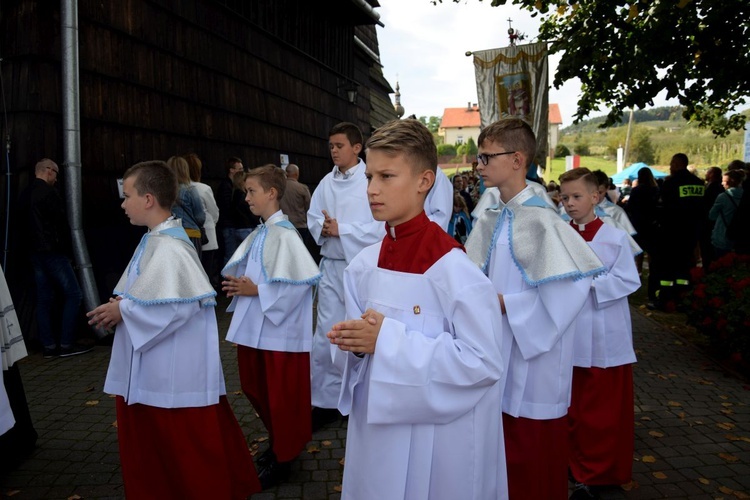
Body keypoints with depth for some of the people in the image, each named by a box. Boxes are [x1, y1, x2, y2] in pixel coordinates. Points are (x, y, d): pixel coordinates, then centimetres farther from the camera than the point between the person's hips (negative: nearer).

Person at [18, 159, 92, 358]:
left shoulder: (25, 194, 13)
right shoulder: (49, 192, -12)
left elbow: (27, 225, 15)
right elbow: (61, 224, -13)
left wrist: (31, 248, 17)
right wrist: (68, 251, -4)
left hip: (34, 252, 9)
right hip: (52, 251, -9)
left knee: (44, 299, 9)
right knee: (73, 294, -3)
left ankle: (49, 346, 11)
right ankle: (66, 344, -4)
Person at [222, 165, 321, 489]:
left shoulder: (284, 235, -17)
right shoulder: (259, 234, 8)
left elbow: (298, 281, -24)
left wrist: (256, 290, -19)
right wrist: (237, 283, -3)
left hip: (279, 329, -9)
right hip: (254, 326, 9)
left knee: (281, 396, 7)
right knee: (255, 388, 20)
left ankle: (282, 459, 26)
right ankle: (279, 441, 41)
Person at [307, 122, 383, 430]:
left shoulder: (371, 180, -9)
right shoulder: (326, 182, 8)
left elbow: (381, 226, -16)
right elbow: (313, 218, 12)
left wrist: (342, 229, -14)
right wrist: (323, 228, -9)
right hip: (331, 266, 5)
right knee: (325, 335, 6)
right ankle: (326, 400, 20)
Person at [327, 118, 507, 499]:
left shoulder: (452, 267, -20)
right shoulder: (363, 266, 0)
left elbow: (484, 363, -22)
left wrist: (389, 341, -25)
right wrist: (354, 343, -14)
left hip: (437, 437, -6)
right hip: (375, 425, 6)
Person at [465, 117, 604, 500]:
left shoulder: (540, 220, -19)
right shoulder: (490, 220, 5)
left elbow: (573, 285, -24)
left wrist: (506, 304, -21)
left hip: (533, 355, -7)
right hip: (498, 348, 7)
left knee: (533, 454, 10)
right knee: (502, 447, 21)